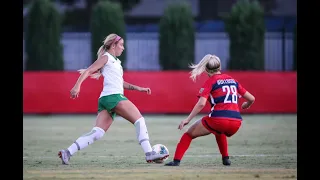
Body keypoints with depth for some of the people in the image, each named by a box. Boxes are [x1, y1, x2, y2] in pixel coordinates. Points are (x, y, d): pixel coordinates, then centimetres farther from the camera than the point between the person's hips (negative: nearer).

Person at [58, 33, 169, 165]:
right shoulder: (106, 58, 1)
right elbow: (88, 71, -7)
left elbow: (120, 82, 33)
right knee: (139, 120, -8)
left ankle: (67, 152, -12)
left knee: (97, 133, -4)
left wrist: (137, 88, 24)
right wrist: (77, 86, -20)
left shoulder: (116, 61, 27)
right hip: (113, 96, -9)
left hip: (105, 99, 9)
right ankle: (149, 154, -13)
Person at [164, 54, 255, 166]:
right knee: (219, 132, 41)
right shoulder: (232, 80, 18)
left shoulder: (210, 82, 4)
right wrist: (246, 105, 41)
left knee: (189, 134, 14)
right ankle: (225, 158, 31)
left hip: (218, 118, -5)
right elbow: (251, 99, 19)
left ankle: (176, 160, 2)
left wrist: (188, 119, -7)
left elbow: (201, 103, -10)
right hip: (236, 122, 5)